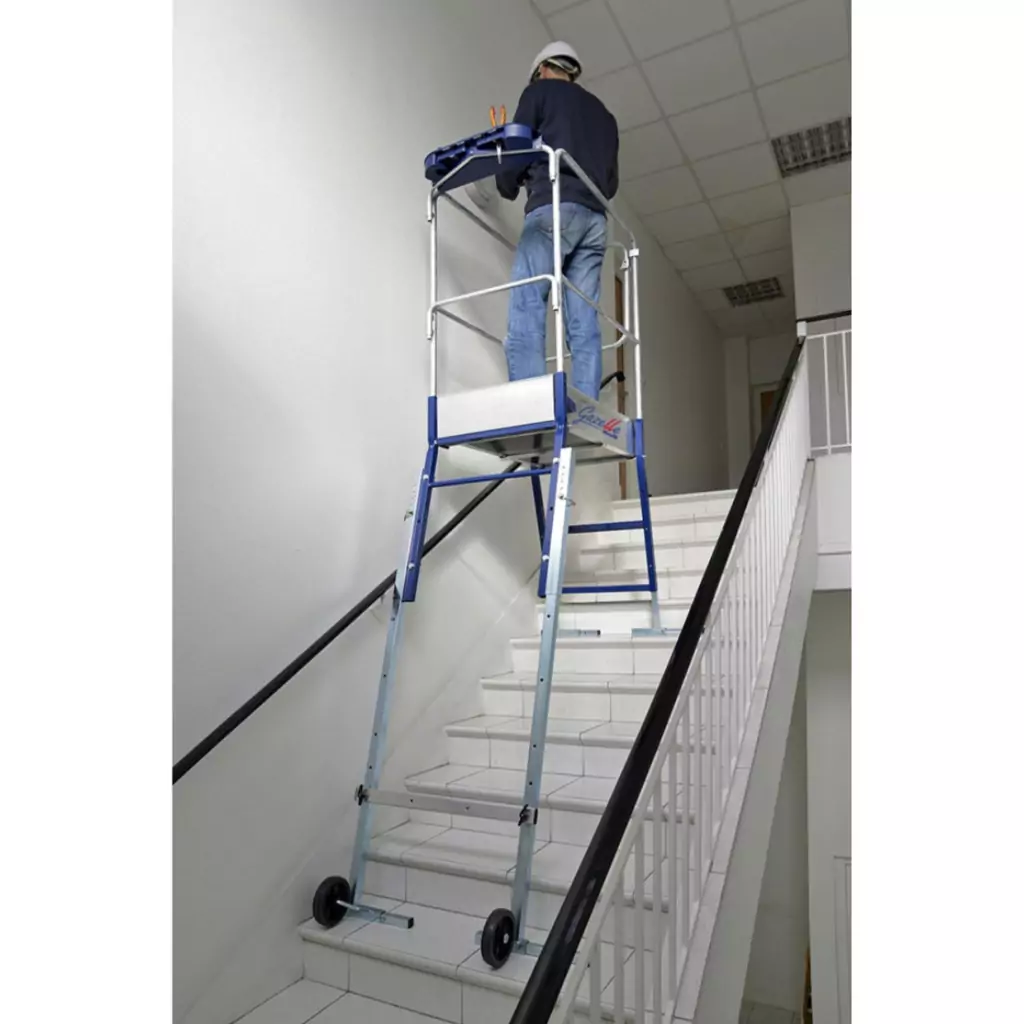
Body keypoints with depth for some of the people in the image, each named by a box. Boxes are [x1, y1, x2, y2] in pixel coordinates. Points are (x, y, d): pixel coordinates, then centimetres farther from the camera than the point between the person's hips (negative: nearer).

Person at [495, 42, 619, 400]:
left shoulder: (539, 91, 16)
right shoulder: (603, 113, 32)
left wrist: (508, 187, 24)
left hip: (554, 208, -6)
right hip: (595, 218, 6)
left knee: (526, 308, -16)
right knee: (584, 323, -4)